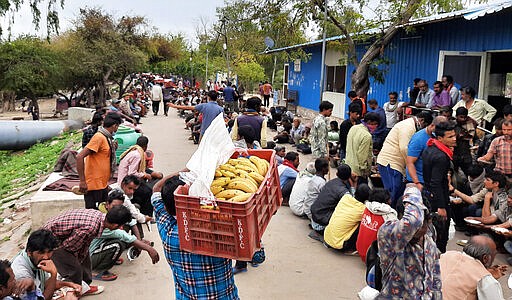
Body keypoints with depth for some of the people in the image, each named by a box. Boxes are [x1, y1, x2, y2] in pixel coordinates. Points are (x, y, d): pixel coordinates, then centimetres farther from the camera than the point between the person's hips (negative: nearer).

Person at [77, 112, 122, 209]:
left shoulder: (107, 138, 11)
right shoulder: (99, 137, -15)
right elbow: (80, 157, -22)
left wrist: (113, 149, 4)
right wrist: (82, 181, -22)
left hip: (103, 185, 9)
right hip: (94, 186, -9)